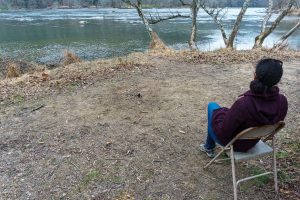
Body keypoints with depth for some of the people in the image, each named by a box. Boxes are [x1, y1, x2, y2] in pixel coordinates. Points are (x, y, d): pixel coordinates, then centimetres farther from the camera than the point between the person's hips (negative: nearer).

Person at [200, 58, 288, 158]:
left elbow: (222, 132, -27)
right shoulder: (282, 101, -22)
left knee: (212, 105, 19)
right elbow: (274, 123, -1)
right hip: (252, 142, 6)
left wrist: (222, 111, -9)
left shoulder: (243, 104, -40)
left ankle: (209, 147, 35)